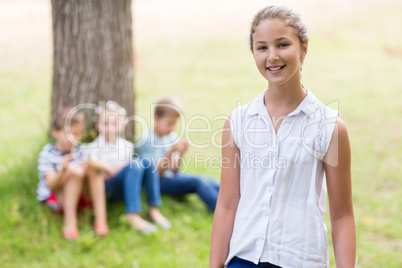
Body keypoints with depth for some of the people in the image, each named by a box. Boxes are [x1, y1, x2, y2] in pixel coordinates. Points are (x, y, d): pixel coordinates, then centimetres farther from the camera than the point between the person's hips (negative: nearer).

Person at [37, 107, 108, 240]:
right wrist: (63, 171, -37)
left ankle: (101, 218, -31)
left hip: (82, 196, 4)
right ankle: (70, 222, -35)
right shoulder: (47, 154, -7)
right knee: (75, 172, -31)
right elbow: (52, 186, -17)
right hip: (56, 198, -4)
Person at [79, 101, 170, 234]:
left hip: (123, 190, 5)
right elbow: (92, 175, -8)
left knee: (147, 162, -19)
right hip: (105, 189, -5)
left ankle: (154, 209, -18)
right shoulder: (93, 148, -1)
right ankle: (133, 215, -40)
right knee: (136, 164, -29)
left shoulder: (127, 146, 11)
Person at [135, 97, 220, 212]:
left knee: (206, 179, -20)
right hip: (158, 182, -6)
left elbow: (174, 170, 6)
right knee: (198, 181, -26)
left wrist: (181, 153, -11)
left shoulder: (172, 137, 9)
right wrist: (171, 151, -23)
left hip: (172, 177, 6)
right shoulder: (145, 139, -10)